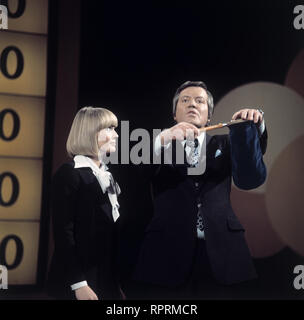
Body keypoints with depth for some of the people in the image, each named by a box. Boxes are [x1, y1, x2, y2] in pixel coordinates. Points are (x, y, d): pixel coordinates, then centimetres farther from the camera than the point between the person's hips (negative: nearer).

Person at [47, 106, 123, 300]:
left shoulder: (106, 175, 15)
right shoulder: (70, 173, -8)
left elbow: (113, 226, 14)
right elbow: (63, 231, -14)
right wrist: (78, 284, -19)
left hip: (108, 280, 7)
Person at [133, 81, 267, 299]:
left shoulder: (223, 144, 17)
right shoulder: (159, 146, 11)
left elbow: (250, 179, 0)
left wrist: (255, 128, -16)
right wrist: (163, 140, -25)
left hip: (219, 254, 1)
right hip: (168, 255, -1)